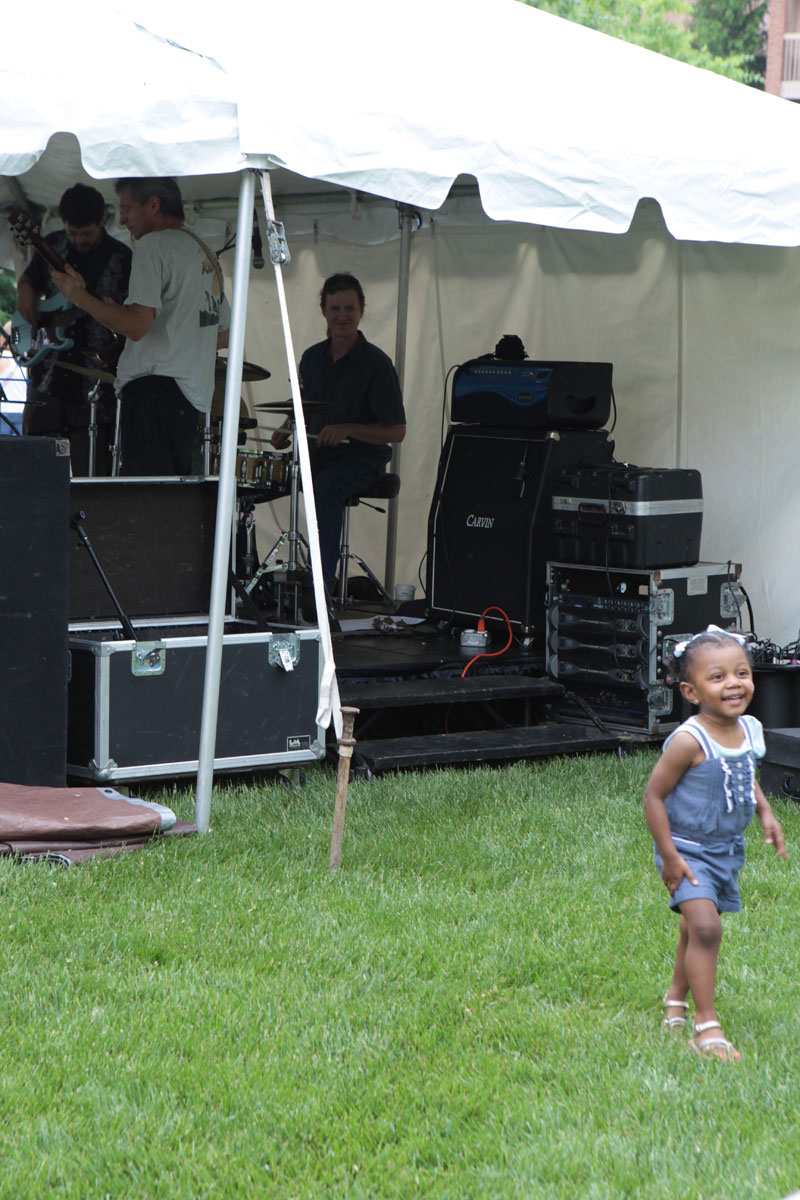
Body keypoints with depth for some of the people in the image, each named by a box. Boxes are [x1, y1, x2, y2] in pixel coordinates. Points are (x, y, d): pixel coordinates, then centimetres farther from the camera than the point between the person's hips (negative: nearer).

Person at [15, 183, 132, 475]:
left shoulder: (122, 260, -3)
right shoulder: (52, 246, 8)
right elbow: (29, 278, 26)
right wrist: (25, 291, 3)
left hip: (95, 383, -4)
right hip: (47, 372, 4)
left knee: (92, 474, -7)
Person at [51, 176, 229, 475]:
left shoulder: (154, 244, -8)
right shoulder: (205, 254, 21)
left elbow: (136, 325, -19)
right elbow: (224, 335, 27)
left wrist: (80, 296, -8)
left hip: (155, 387, -10)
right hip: (192, 395, 10)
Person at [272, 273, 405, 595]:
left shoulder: (376, 364, -9)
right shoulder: (312, 358, 8)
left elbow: (396, 431, -11)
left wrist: (348, 429, -24)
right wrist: (286, 431, -1)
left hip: (361, 459, -6)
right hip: (315, 454, 6)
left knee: (326, 485, -37)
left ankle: (319, 586, -37)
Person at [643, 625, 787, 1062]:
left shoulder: (750, 731, -4)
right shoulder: (689, 741, -26)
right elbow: (654, 796, -20)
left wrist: (765, 814, 5)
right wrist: (668, 855, -19)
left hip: (728, 848, 7)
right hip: (689, 849, -7)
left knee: (697, 929, 22)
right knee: (705, 927, -20)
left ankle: (676, 996, 45)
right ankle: (707, 1028, -15)